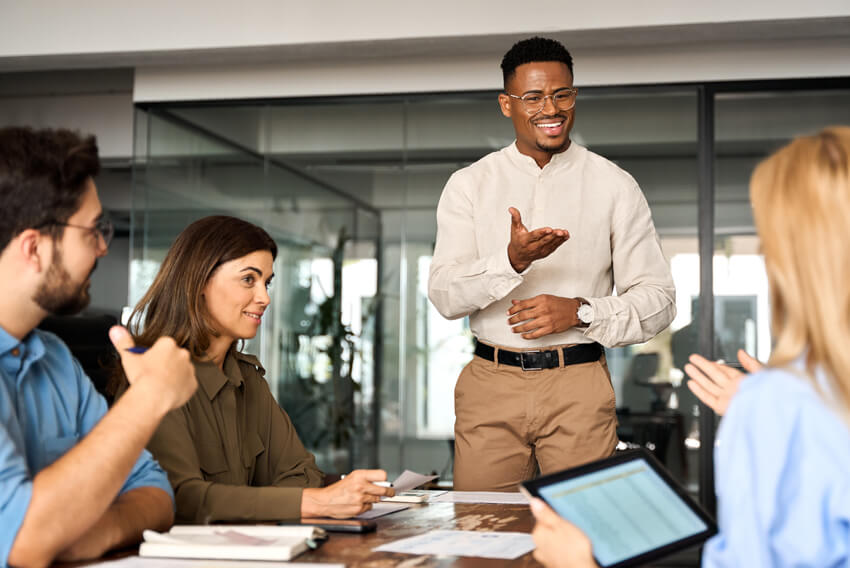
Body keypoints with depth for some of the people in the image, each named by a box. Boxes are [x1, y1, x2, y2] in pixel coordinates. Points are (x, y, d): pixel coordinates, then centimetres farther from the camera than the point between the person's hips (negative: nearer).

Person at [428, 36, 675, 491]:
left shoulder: (614, 186, 6)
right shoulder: (469, 185, 7)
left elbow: (658, 299, 4)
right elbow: (444, 295, -4)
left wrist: (580, 312, -12)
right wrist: (512, 261, -21)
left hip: (578, 388, 0)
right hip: (490, 385, 1)